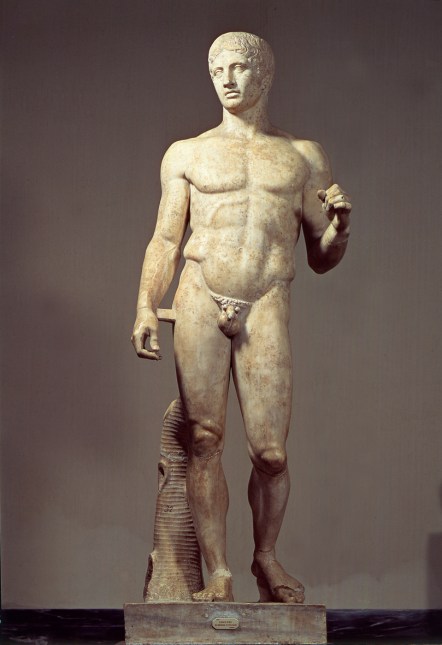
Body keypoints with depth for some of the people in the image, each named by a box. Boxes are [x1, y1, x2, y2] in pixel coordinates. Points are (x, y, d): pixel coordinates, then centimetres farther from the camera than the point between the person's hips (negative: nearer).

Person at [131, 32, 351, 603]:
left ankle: (266, 559, 17)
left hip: (266, 309, 0)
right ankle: (218, 573, 0)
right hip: (200, 302, 0)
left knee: (270, 453, -7)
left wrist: (339, 223, -3)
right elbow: (164, 242, 14)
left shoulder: (304, 157, 19)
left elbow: (321, 259, 18)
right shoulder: (186, 155, 18)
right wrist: (146, 309, -1)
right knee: (203, 439, -7)